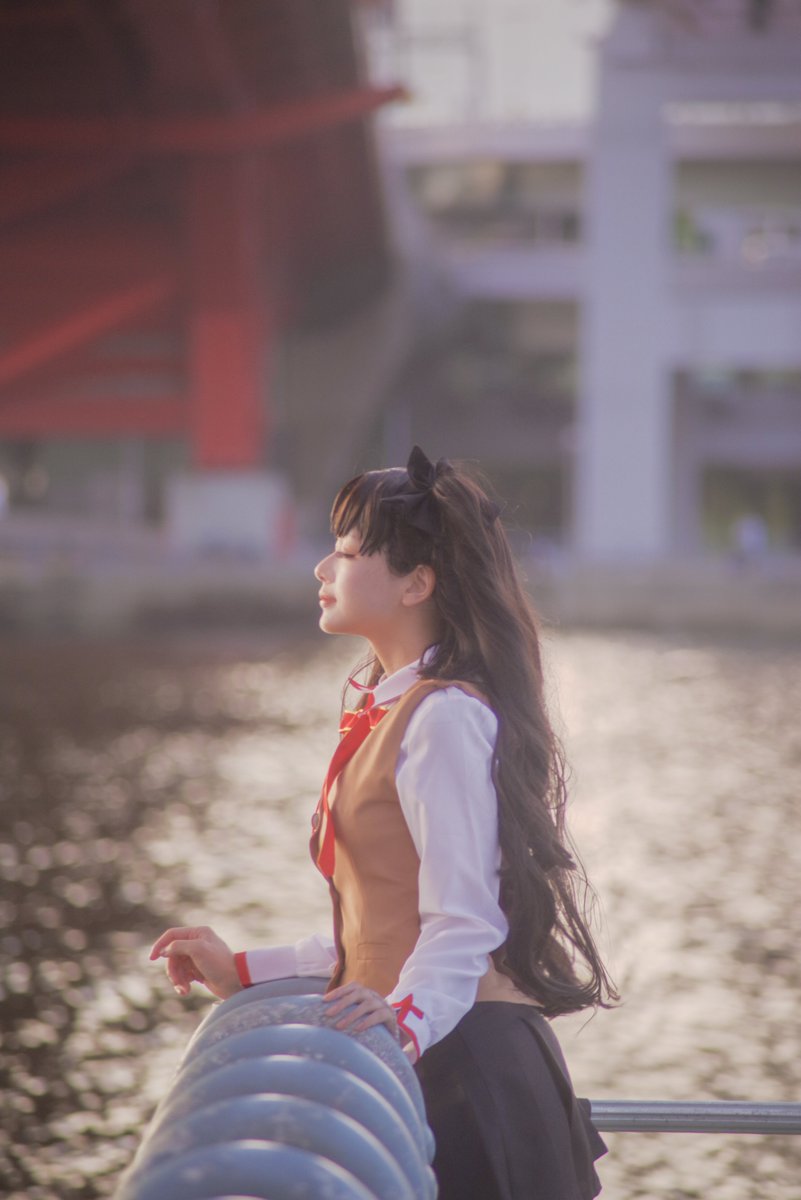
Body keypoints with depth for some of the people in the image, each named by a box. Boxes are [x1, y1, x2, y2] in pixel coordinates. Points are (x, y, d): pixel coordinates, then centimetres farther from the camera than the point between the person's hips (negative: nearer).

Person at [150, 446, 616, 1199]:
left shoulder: (446, 717, -12)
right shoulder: (385, 714, 19)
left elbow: (463, 924, -20)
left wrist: (409, 1017, -36)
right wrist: (242, 971, 19)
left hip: (459, 1058, -9)